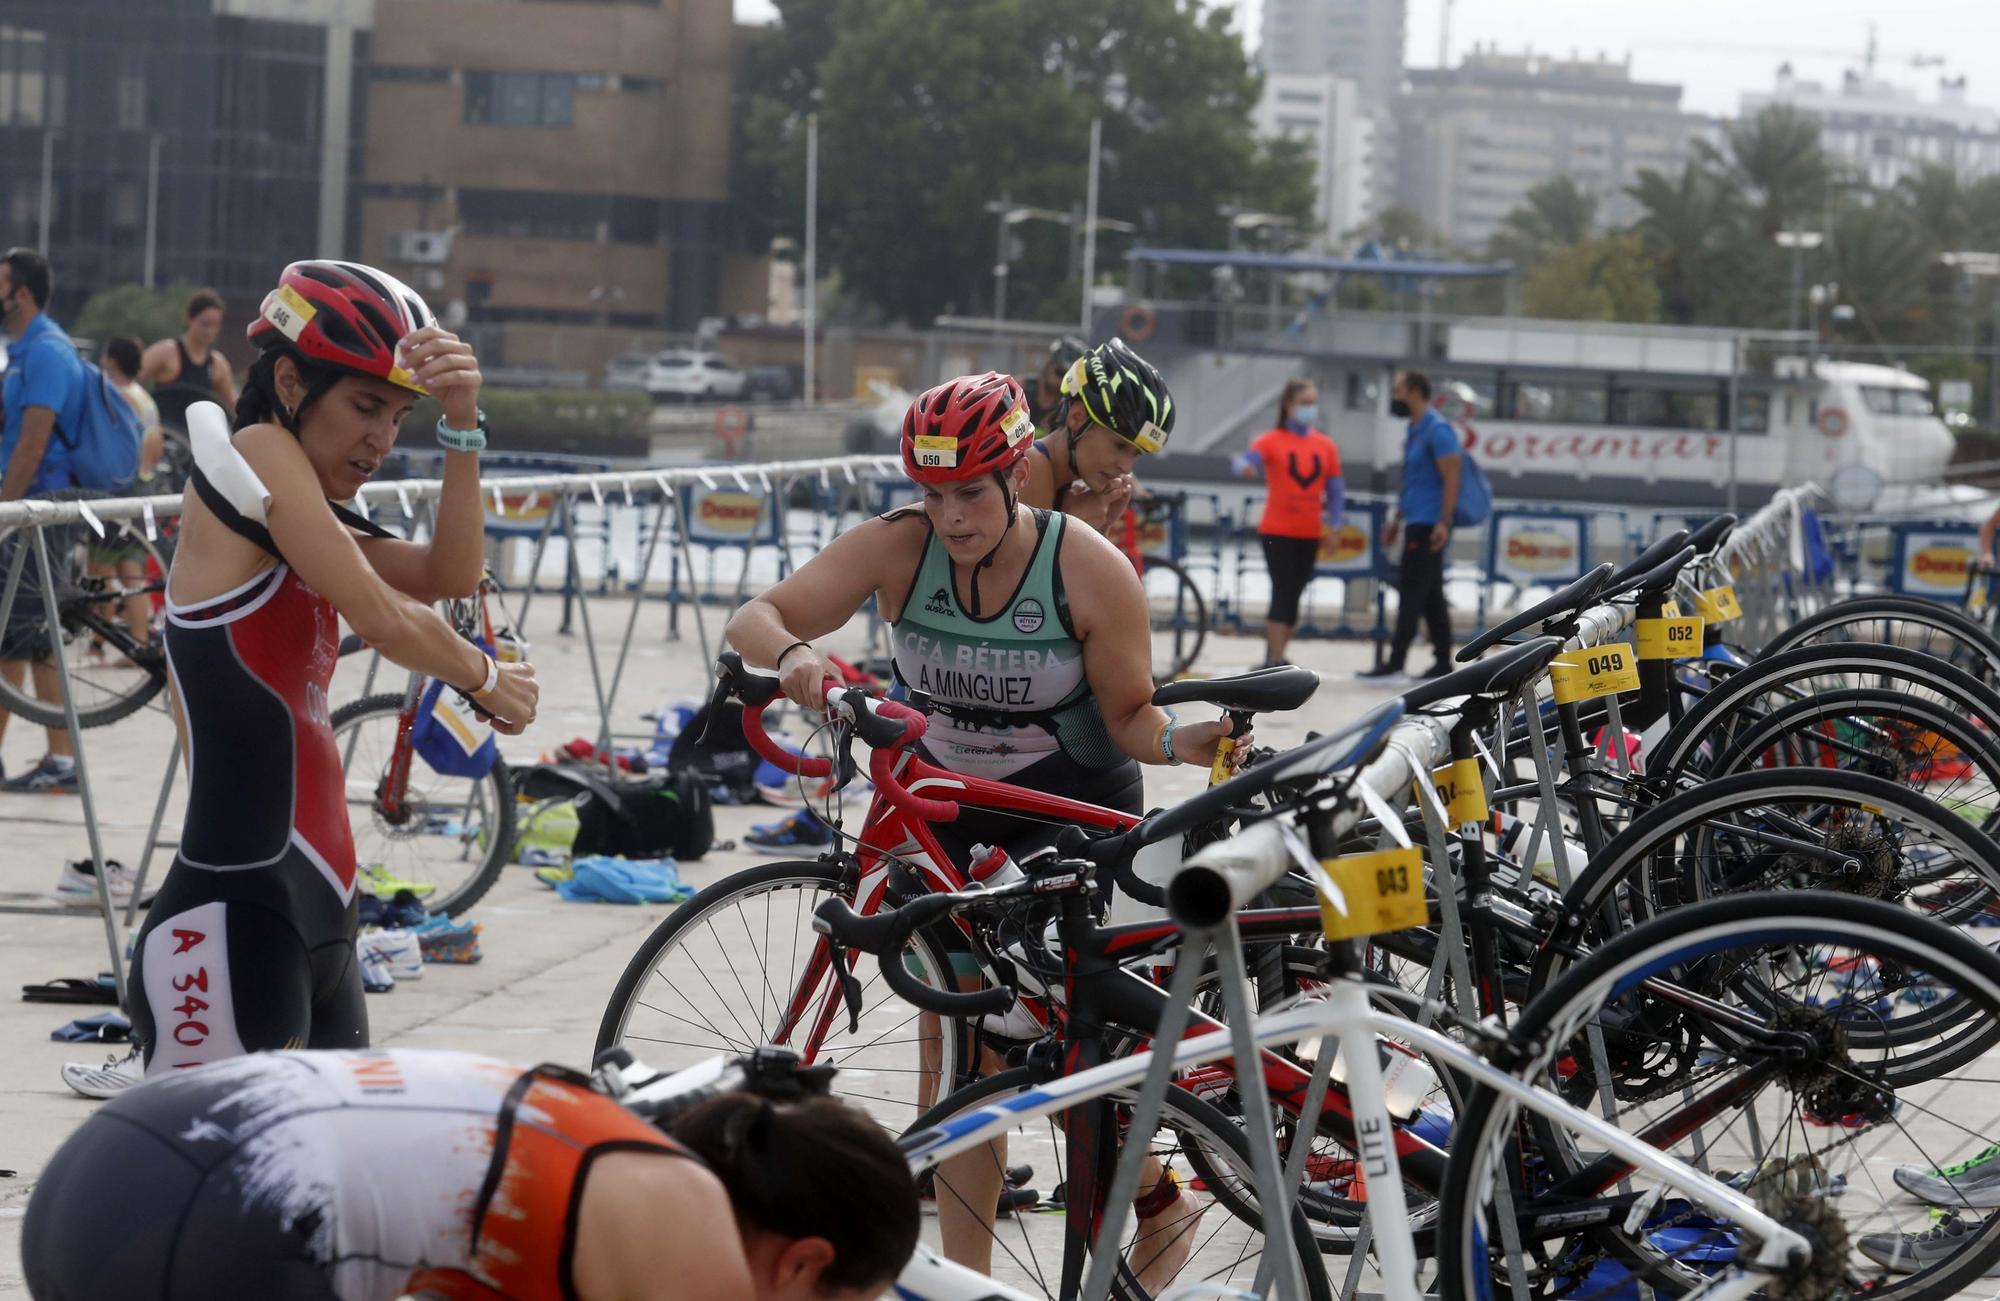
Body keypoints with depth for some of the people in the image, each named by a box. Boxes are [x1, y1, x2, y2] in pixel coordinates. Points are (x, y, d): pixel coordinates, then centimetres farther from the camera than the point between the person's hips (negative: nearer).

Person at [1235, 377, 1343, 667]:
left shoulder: (1325, 446, 8)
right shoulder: (1272, 440, -3)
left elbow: (1335, 490, 11)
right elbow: (1249, 459, -21)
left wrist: (1333, 523, -2)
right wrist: (1246, 466, -45)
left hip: (1309, 535, 4)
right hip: (1277, 532, -4)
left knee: (1292, 597, 8)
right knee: (1282, 594, -10)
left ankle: (1275, 656, 18)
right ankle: (1274, 661, -10)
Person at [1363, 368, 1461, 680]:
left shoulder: (1437, 430, -13)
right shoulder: (1414, 431, 17)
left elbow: (1451, 478, -18)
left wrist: (1444, 523, -23)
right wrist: (1396, 519, 22)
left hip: (1428, 525, -10)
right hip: (1416, 524, 10)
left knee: (1412, 593, -9)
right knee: (1431, 596, 10)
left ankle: (1395, 663, -10)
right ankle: (1443, 663, 13)